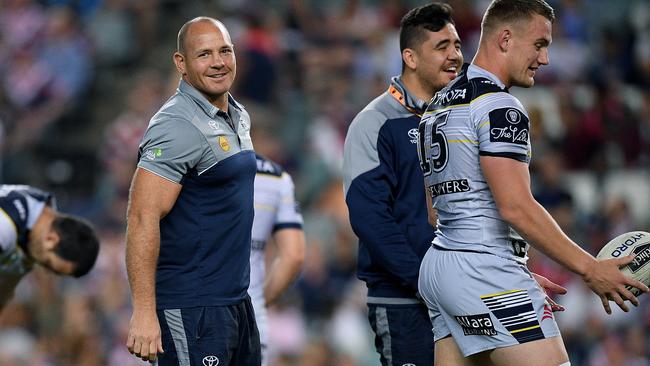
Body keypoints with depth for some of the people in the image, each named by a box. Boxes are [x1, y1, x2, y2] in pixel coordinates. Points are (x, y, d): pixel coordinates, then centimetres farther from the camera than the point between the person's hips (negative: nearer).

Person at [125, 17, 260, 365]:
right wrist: (144, 311, -27)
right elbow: (142, 219, -22)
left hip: (236, 300, 9)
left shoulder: (239, 117, 13)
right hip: (191, 308, -9)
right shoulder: (177, 127, -16)